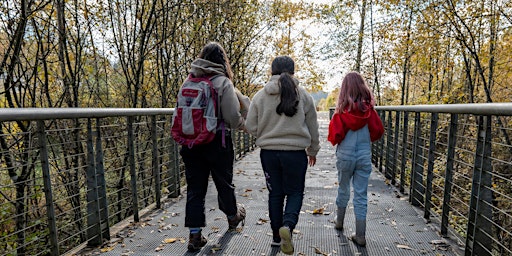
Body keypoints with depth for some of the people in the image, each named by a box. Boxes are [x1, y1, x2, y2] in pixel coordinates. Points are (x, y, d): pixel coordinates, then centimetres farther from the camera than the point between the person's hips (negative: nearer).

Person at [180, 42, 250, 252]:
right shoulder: (223, 82, -10)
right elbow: (233, 118, -13)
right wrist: (245, 125, 6)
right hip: (217, 142, -3)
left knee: (195, 188, 10)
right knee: (224, 182, 16)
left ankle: (194, 235, 15)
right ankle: (233, 217, 41)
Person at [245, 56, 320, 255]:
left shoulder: (260, 95, -4)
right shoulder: (303, 95, -3)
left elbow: (251, 127, -2)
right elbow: (312, 127, 5)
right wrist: (313, 150, 19)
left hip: (268, 152, 2)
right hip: (295, 152, -1)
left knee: (275, 193, 16)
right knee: (295, 192, 15)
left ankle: (276, 236, 28)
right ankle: (288, 225, -8)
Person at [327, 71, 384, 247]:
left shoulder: (342, 109, -11)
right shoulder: (368, 108, -4)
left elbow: (335, 135, -13)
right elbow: (378, 131, 0)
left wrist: (335, 141, 8)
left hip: (345, 155, -1)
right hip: (364, 155, 1)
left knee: (343, 189, 18)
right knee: (361, 195, 7)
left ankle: (339, 222, 38)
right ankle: (360, 236, 13)